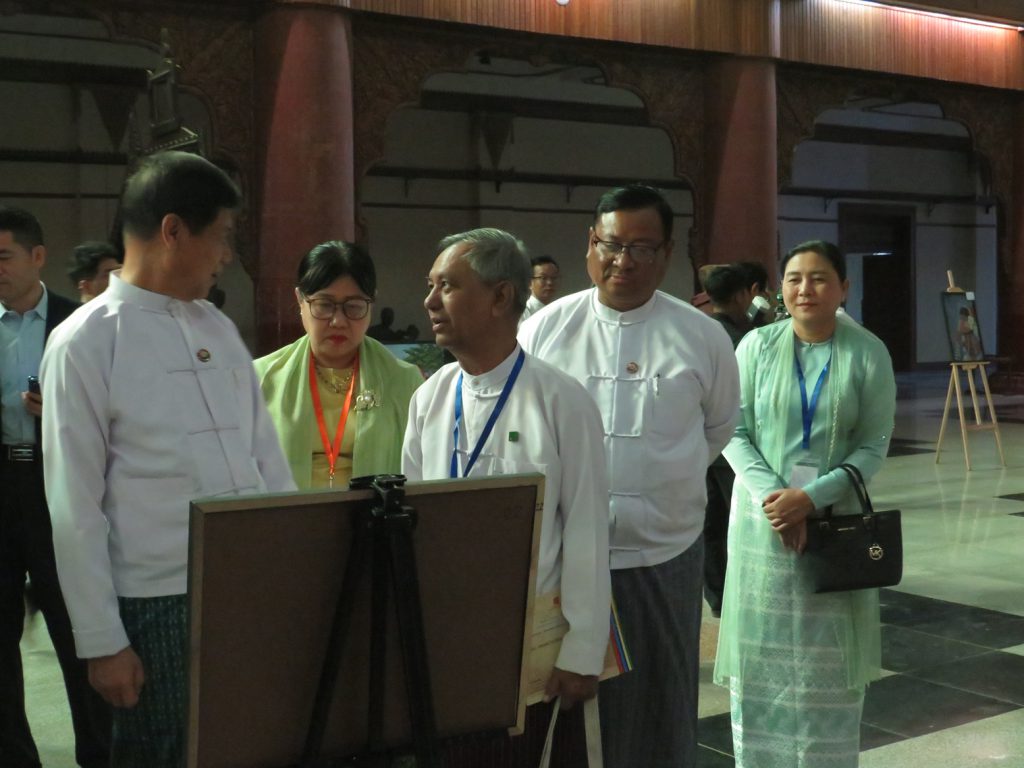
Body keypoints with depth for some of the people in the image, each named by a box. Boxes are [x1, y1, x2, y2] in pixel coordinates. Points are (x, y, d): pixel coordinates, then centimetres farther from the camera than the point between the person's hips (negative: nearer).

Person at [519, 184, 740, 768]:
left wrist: (670, 479, 11)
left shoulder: (703, 337, -1)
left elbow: (721, 426, 15)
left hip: (663, 556, 0)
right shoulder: (544, 330, 0)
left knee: (659, 711, 15)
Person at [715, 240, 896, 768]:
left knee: (828, 657, 5)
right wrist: (769, 493, -16)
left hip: (836, 519, 0)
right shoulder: (757, 345, -1)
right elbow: (734, 432, -1)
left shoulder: (868, 354, -3)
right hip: (764, 516, 1)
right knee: (763, 650, 7)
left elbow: (873, 445, -4)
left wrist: (811, 497, -16)